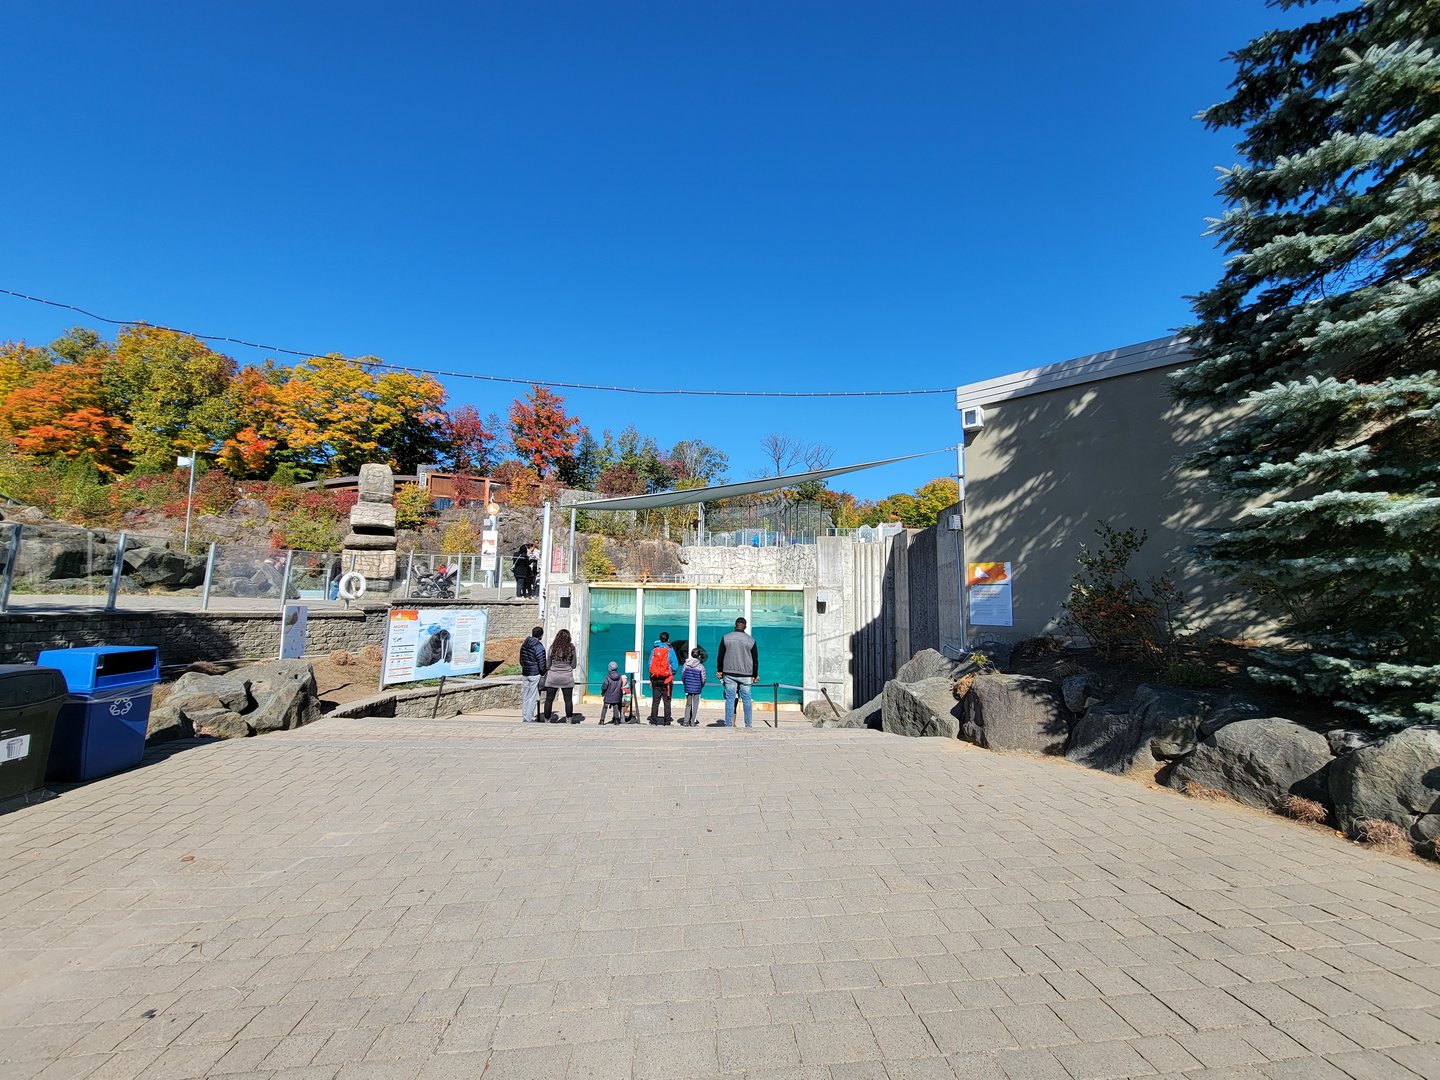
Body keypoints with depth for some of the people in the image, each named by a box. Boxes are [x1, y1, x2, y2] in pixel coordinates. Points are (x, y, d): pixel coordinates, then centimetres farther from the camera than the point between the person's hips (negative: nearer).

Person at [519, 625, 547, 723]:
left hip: (524, 674, 7)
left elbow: (521, 661, 17)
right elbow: (542, 664, -14)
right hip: (535, 675, -7)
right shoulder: (539, 647, -15)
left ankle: (524, 717, 19)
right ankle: (529, 718, 2)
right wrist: (543, 674, 3)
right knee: (532, 697, 0)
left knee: (525, 697, 13)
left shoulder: (524, 645, 9)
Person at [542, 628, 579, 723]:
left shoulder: (552, 647, -2)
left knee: (549, 700, 8)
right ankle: (569, 720, 11)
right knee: (568, 700, 8)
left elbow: (548, 664, 3)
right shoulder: (571, 648, -4)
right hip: (567, 676, 0)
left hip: (553, 676, 1)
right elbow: (573, 665, 1)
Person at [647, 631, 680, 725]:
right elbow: (675, 665, -8)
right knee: (667, 701, 5)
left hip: (655, 679, 2)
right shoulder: (670, 650, -7)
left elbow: (650, 664, 5)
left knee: (655, 700, 8)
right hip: (667, 679, -2)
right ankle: (667, 720, 6)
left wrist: (652, 676, 14)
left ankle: (653, 719, 8)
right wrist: (672, 674, 9)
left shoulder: (654, 650, 2)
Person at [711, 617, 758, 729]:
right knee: (746, 699, 7)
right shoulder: (751, 640, 1)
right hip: (745, 675, 0)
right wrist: (755, 674, 15)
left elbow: (720, 656, 5)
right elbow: (755, 659, 6)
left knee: (730, 699, 2)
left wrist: (719, 670, 15)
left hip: (729, 674, 0)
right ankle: (748, 725, 10)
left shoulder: (726, 638, 1)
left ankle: (728, 724, 2)